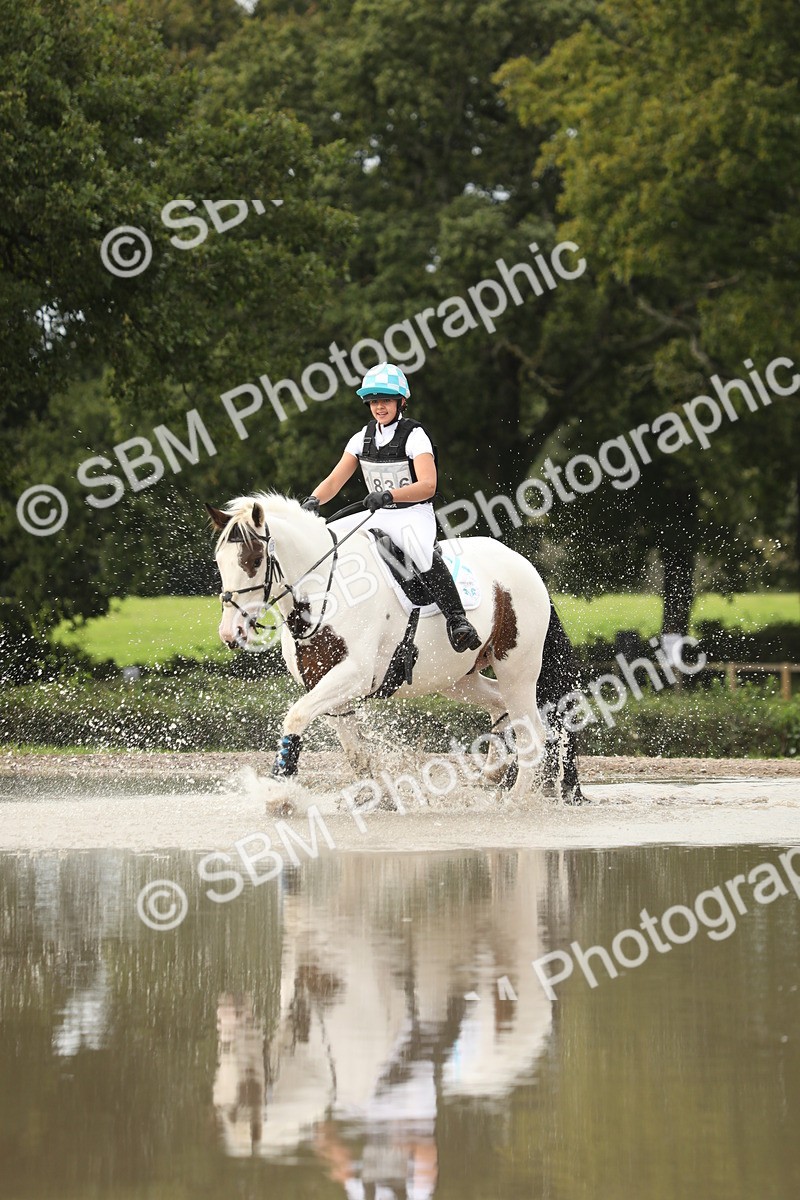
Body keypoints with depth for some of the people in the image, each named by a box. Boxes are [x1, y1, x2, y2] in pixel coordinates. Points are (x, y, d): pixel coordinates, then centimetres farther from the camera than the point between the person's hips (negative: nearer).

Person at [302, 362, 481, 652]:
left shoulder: (414, 436, -11)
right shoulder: (363, 438, 7)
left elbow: (427, 485, -24)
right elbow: (334, 481, 5)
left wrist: (389, 495, -39)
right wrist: (314, 501, -17)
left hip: (414, 515, -7)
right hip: (379, 517, 7)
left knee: (421, 550, -40)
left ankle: (457, 619, -42)